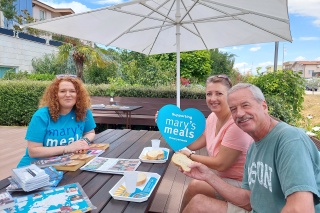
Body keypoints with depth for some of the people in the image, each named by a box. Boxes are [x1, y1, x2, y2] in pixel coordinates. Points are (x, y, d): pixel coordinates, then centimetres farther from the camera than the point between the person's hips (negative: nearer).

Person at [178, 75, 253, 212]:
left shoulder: (237, 123, -26)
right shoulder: (213, 117, -1)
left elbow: (220, 164, -22)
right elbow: (194, 143, 2)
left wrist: (189, 156, -11)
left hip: (241, 184, -7)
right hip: (224, 177, 8)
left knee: (195, 186, -17)